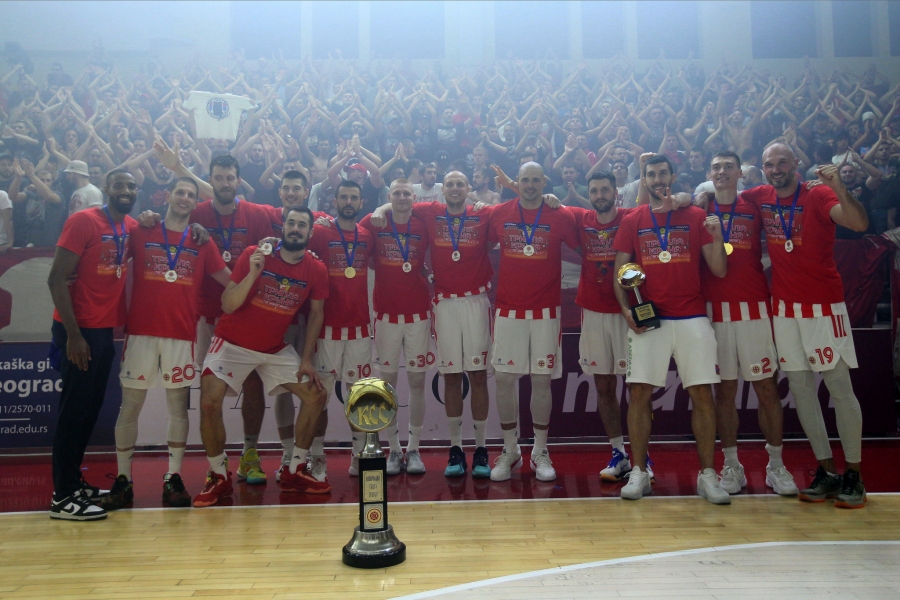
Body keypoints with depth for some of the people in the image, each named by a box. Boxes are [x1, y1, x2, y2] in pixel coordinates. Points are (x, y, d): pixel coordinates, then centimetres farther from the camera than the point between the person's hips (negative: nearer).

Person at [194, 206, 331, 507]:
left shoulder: (316, 270, -6)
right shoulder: (254, 254, -14)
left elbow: (316, 314, 5)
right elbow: (227, 305, -16)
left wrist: (307, 359, -1)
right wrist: (253, 273, -32)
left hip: (276, 349, 3)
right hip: (233, 343, -3)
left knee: (316, 395, -2)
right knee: (209, 403, -18)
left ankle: (294, 472, 14)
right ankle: (219, 478, 4)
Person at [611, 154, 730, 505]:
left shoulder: (696, 217, 8)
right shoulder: (632, 221, 10)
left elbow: (719, 271, 6)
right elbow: (620, 271, 8)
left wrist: (717, 238, -11)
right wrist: (626, 309, -7)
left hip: (692, 317, 0)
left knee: (702, 394, 0)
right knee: (639, 393, -3)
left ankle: (707, 475, 10)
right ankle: (638, 472, 8)